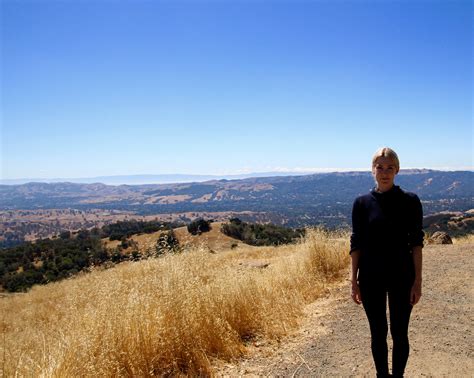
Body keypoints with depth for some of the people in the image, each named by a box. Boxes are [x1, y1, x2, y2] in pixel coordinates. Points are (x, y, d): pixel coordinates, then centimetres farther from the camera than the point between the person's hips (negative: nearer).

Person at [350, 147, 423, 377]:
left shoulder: (410, 201, -4)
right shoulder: (362, 203, -2)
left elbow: (416, 243, -2)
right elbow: (356, 244, 1)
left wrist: (417, 280, -6)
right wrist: (354, 280, -1)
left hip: (401, 275, 0)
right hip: (371, 277, 1)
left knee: (399, 333, 9)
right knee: (378, 333, 11)